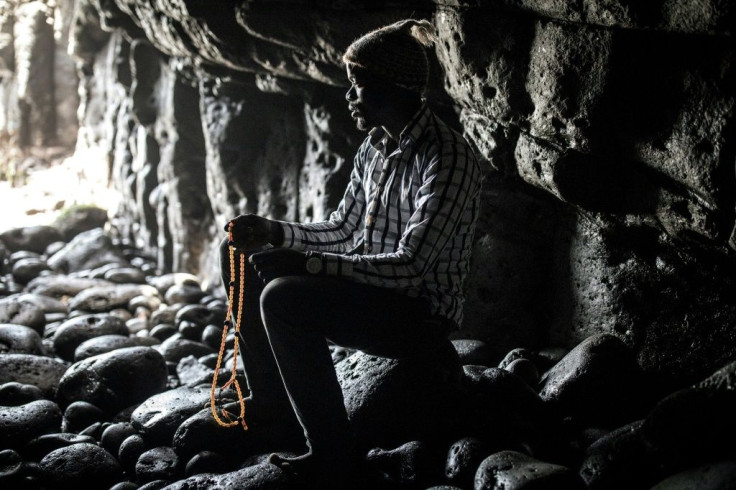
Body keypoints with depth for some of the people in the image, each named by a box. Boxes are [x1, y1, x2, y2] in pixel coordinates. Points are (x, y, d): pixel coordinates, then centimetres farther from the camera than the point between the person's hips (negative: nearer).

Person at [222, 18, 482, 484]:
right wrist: (274, 232, -1)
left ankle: (331, 449, -12)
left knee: (283, 299, -24)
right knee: (259, 267, 4)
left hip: (422, 314, -9)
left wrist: (314, 264, -26)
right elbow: (343, 231, 14)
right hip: (373, 288, 9)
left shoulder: (447, 158, -22)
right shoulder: (376, 147, 7)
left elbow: (410, 266, -27)